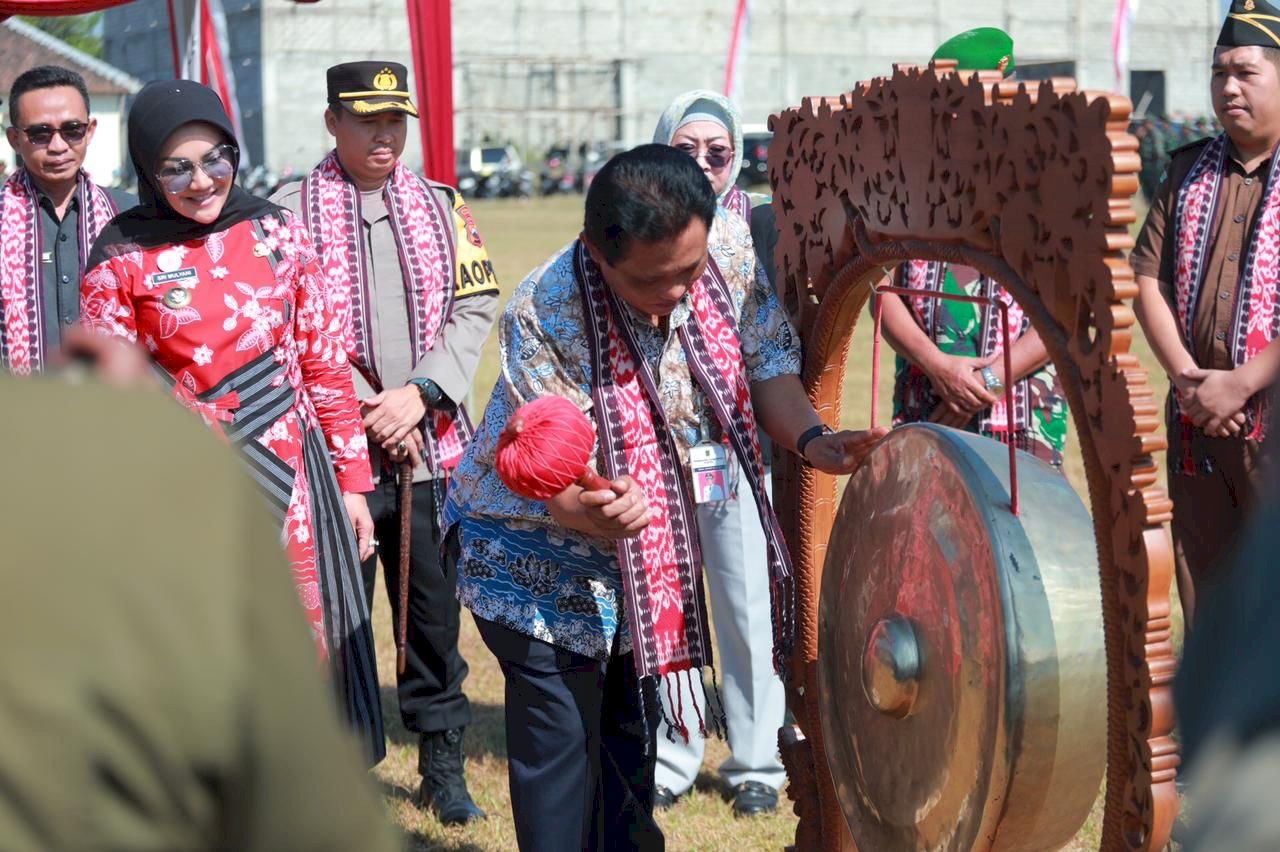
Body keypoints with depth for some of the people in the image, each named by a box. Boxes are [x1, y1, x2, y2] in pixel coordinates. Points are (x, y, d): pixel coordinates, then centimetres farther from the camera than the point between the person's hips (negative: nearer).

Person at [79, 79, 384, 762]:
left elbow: (326, 364, 7)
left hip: (292, 475, 2)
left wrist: (352, 481, 6)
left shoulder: (276, 232, 3)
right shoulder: (121, 258, -4)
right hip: (188, 493, -2)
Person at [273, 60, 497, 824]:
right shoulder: (290, 212, 0)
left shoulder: (442, 207, 11)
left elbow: (476, 308, 4)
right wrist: (363, 411, -12)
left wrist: (419, 395, -9)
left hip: (433, 447, 3)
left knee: (435, 610, 8)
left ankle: (444, 765, 21)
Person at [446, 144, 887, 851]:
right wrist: (587, 510, -50)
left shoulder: (729, 257, -17)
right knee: (560, 738, -3)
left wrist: (810, 437, -22)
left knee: (632, 728, 17)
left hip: (644, 555, 5)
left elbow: (766, 363, -4)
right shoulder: (543, 315, -30)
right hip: (536, 557, -5)